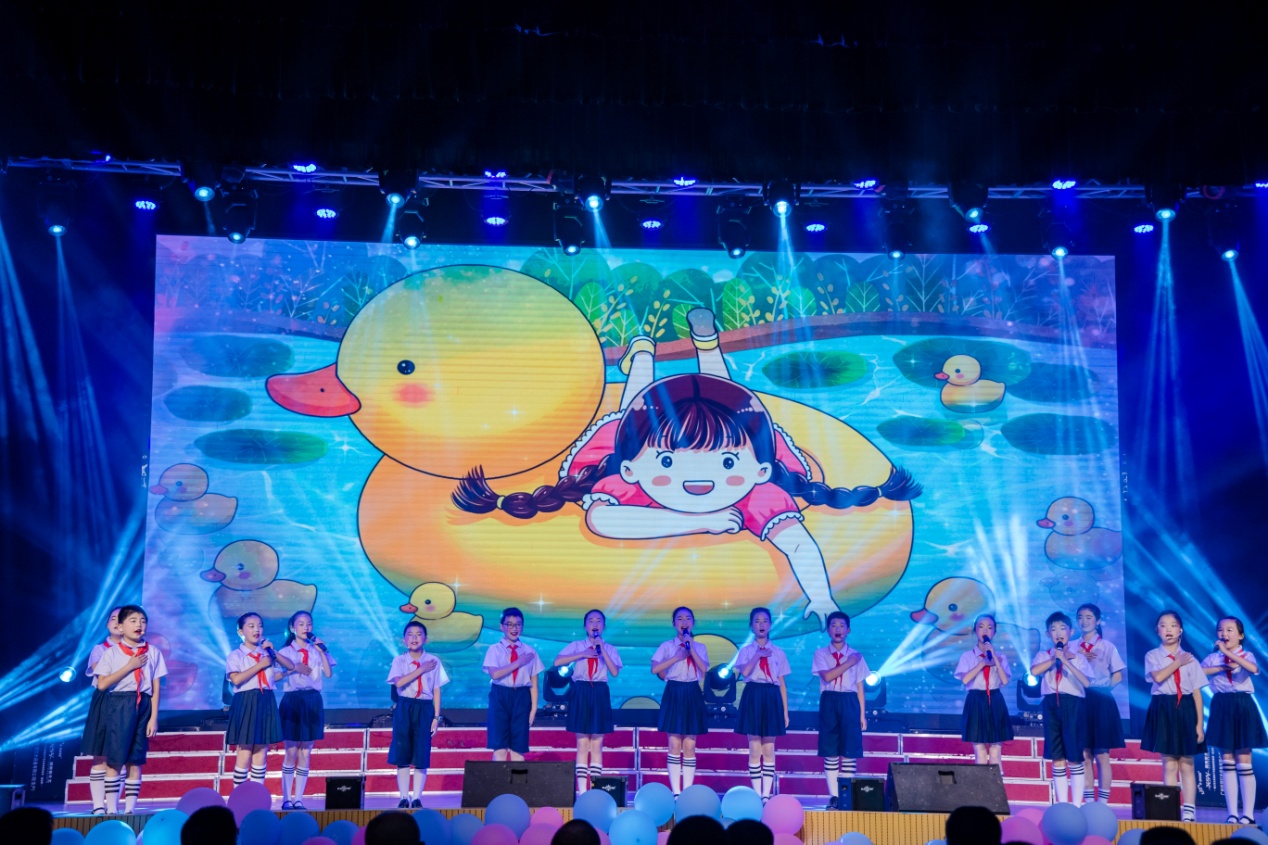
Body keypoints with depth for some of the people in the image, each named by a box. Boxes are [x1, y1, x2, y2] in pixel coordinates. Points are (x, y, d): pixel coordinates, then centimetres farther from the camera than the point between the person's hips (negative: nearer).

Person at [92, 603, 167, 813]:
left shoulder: (153, 653, 7)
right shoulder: (111, 653, 3)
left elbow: (155, 688, 5)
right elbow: (102, 684, -6)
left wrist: (154, 717, -1)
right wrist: (129, 666, -11)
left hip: (143, 707, 2)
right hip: (118, 706, -2)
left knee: (136, 761, 3)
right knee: (115, 759, -3)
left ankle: (130, 808, 8)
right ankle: (112, 809, 2)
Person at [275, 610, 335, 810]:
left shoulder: (317, 650, 9)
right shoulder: (285, 652, 2)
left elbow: (328, 673, -4)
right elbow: (275, 677, -9)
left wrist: (322, 651, -8)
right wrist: (294, 668, -20)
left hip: (312, 702, 3)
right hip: (292, 701, -3)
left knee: (305, 754, 3)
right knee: (291, 752, -2)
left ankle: (298, 799, 8)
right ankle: (286, 798, 5)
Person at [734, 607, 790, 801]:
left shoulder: (778, 652, 9)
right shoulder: (746, 651, 5)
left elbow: (782, 683, 8)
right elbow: (745, 672, -16)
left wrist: (785, 711, 5)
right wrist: (758, 655, -18)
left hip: (772, 699, 1)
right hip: (753, 698, -1)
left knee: (769, 750, 3)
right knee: (755, 750, -1)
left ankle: (767, 795, 8)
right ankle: (757, 794, 5)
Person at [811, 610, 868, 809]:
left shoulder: (856, 655, 9)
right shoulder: (821, 653, 5)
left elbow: (859, 686, 9)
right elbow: (827, 676, -12)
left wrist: (862, 714, 5)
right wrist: (849, 663, -10)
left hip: (849, 703, 1)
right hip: (829, 702, -1)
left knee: (849, 751, -2)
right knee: (830, 752, 1)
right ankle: (834, 796, 6)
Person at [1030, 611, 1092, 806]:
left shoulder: (1077, 657, 4)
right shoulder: (1044, 656, 8)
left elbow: (1086, 682, -12)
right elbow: (1034, 671, -13)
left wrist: (1066, 661, -19)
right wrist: (1055, 658, -14)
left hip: (1073, 706, -2)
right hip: (1051, 706, 2)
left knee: (1075, 758, 0)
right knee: (1057, 759, 6)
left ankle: (1077, 804, 6)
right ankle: (1061, 804, 13)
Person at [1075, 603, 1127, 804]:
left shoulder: (1107, 646, 4)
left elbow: (1117, 676, 5)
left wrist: (1103, 688, -5)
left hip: (1101, 702, -2)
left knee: (1102, 755, -2)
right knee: (1085, 755, 3)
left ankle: (1102, 802, 1)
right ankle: (1088, 802, 8)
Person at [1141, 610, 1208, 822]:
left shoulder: (1189, 658, 6)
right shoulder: (1152, 656, 3)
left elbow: (1197, 693, 3)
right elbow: (1158, 677, -18)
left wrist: (1199, 724, -2)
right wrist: (1178, 662, -9)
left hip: (1185, 710, 1)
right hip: (1163, 711, -1)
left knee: (1186, 765, 4)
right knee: (1169, 765, 1)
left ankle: (1189, 811, 7)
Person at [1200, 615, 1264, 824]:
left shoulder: (1246, 656, -1)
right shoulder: (1213, 657, 5)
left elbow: (1253, 668, -25)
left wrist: (1228, 653, -26)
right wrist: (1221, 668, -18)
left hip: (1242, 707, -3)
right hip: (1221, 708, 3)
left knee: (1243, 762, -2)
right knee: (1227, 762, 5)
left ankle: (1248, 813, 5)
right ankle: (1232, 813, 9)